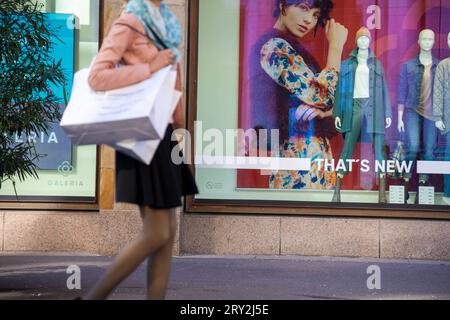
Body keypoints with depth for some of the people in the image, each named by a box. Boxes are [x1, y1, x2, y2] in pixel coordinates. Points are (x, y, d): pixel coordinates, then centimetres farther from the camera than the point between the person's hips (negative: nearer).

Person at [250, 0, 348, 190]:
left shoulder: (290, 47, 17)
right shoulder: (273, 46, -13)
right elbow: (324, 96, -19)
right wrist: (336, 45, -11)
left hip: (314, 154, 9)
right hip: (300, 155, -9)